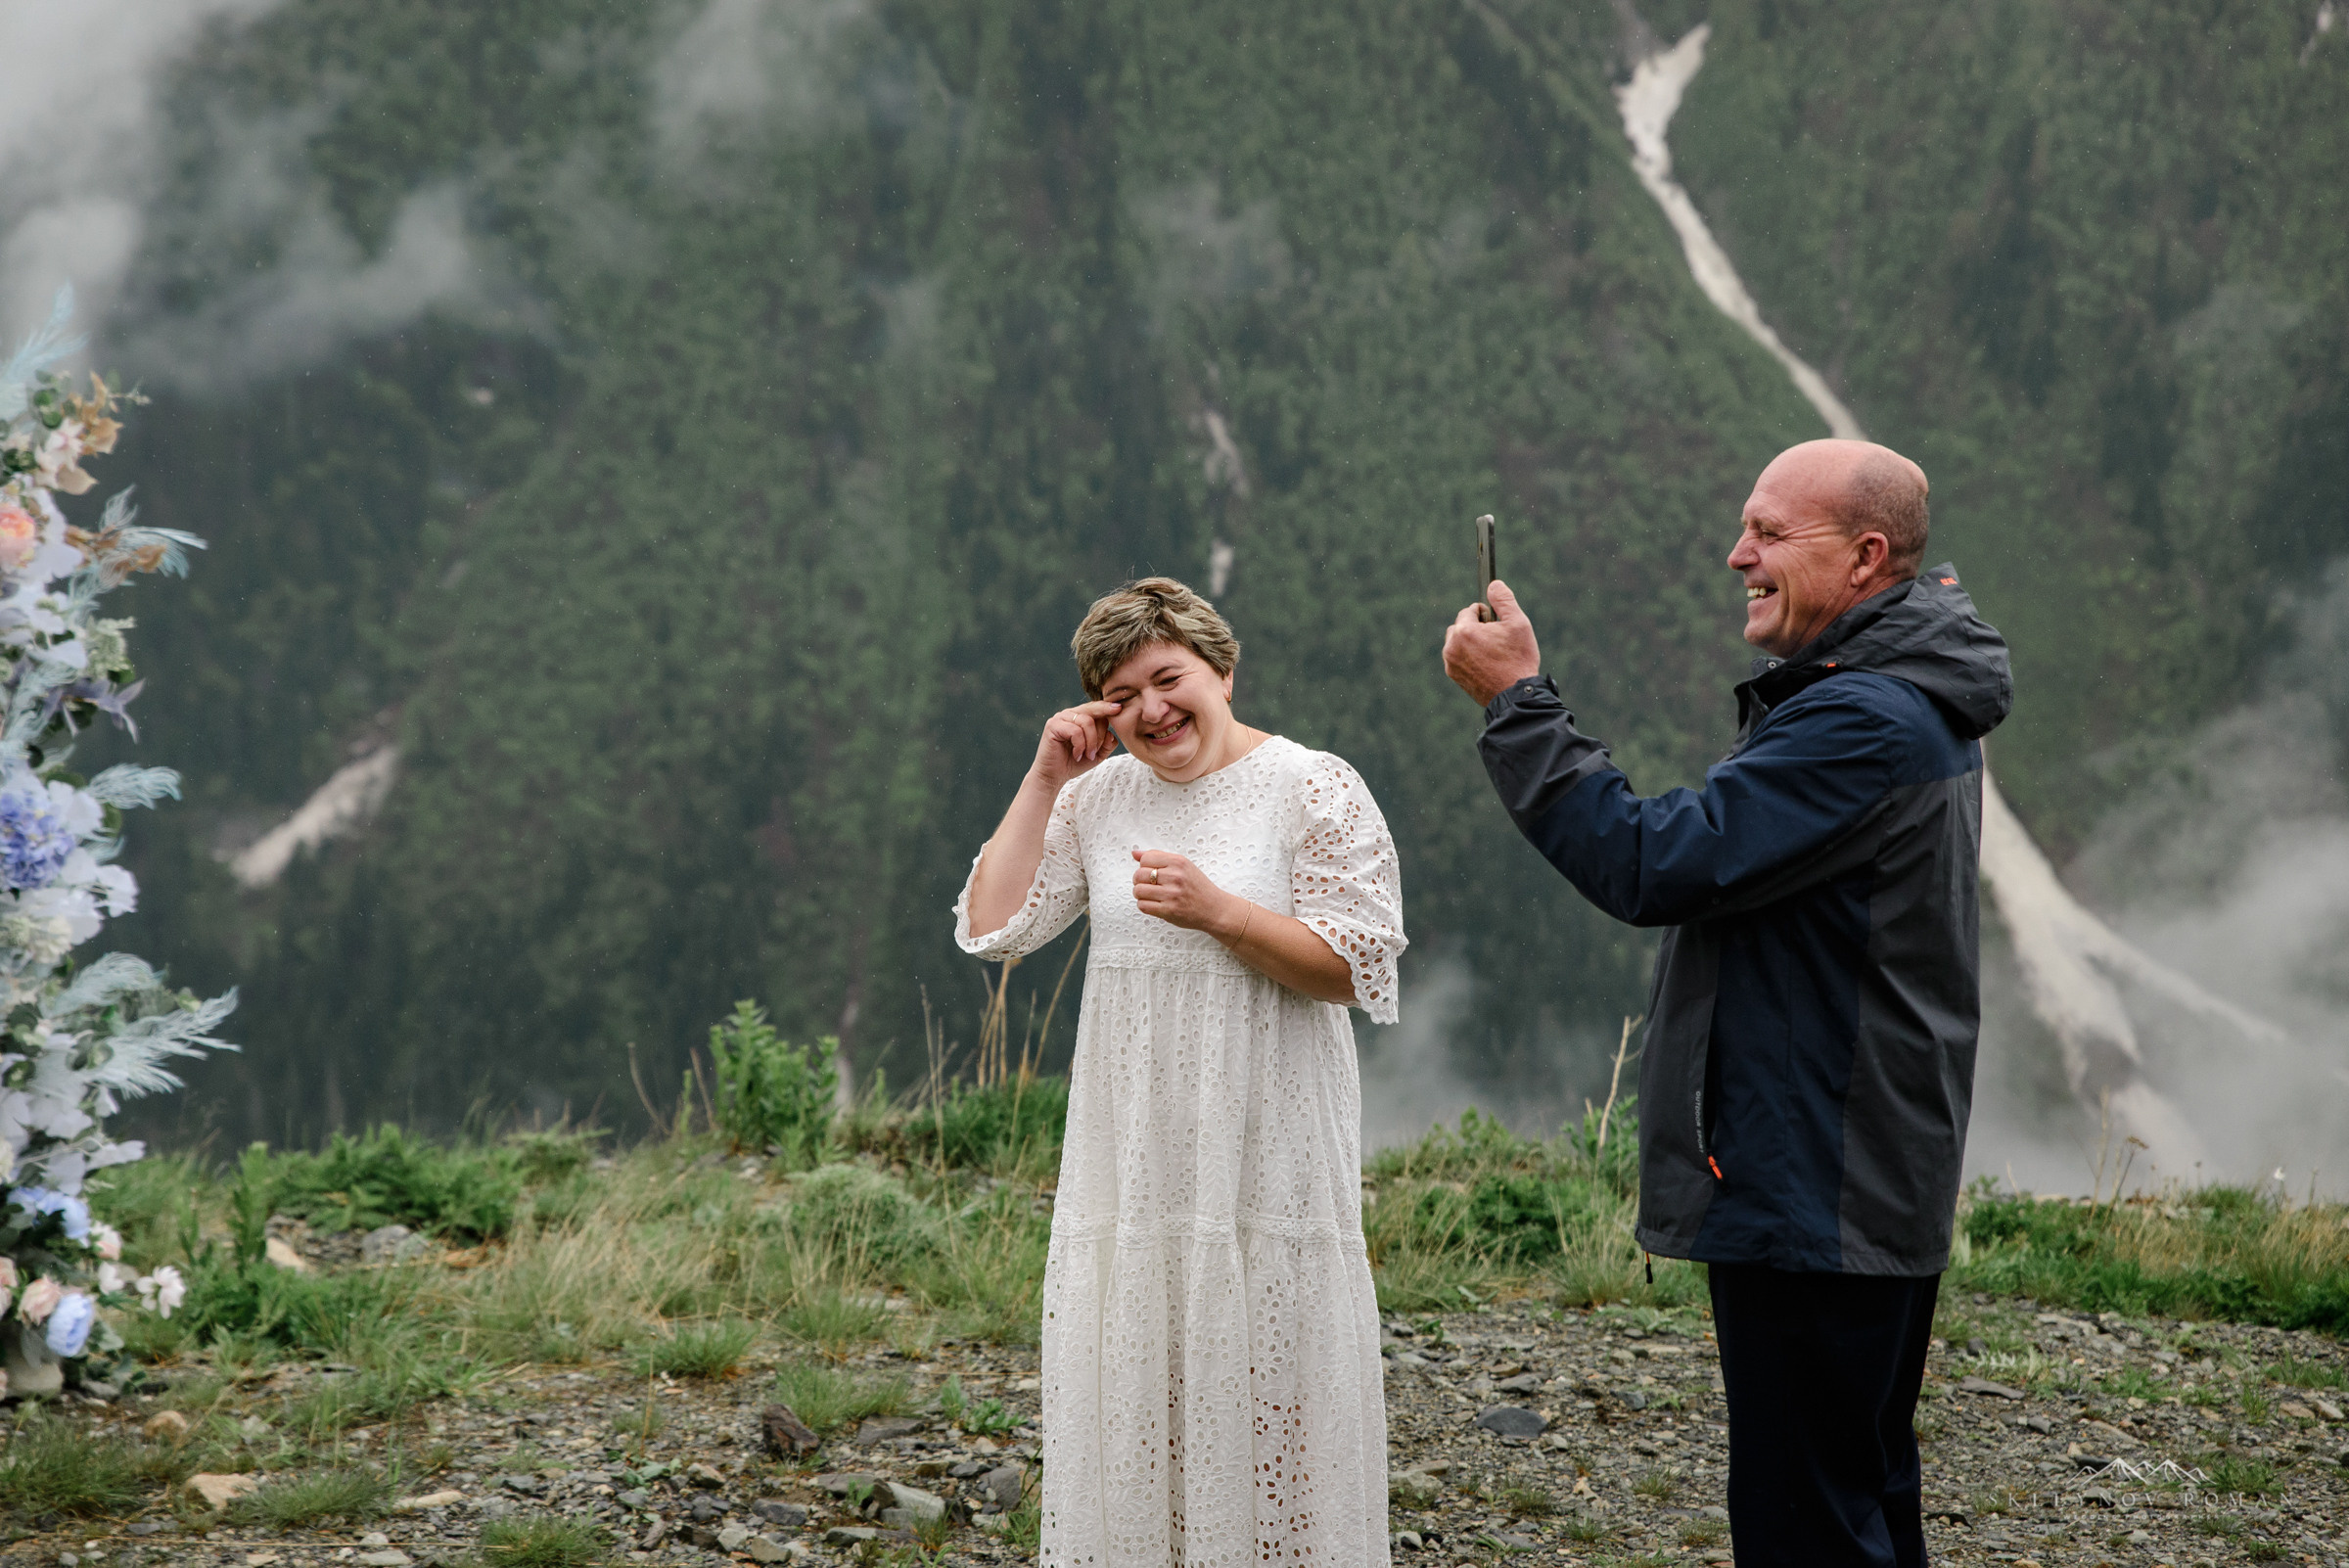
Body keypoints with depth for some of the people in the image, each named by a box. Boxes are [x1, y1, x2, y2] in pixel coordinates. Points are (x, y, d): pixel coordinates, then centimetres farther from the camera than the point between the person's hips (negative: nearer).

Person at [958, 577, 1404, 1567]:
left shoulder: (1314, 790, -4)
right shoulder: (1100, 799, 10)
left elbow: (1360, 968, -9)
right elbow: (990, 928, 5)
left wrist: (1221, 913, -21)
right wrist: (1044, 779, 1)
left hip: (1264, 1161, -4)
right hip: (1131, 1166, 5)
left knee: (1260, 1400, -3)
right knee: (1130, 1398, 6)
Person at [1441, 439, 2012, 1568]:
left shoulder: (1864, 723, -20)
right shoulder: (1905, 701, 16)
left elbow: (1650, 866, -22)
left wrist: (1516, 702, -16)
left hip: (1816, 1202, -11)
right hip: (1869, 1190, 11)